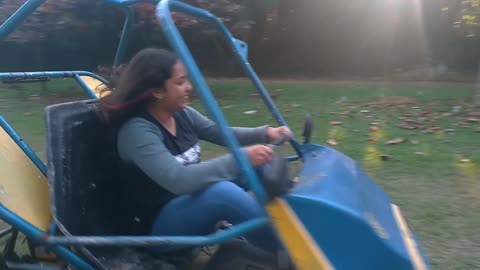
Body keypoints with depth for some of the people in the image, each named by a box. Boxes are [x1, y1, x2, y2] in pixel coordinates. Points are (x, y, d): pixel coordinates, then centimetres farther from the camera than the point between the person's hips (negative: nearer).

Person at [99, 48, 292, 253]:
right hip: (159, 224, -8)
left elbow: (221, 134, 6)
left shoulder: (182, 114, 0)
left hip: (190, 200, 8)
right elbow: (178, 180, -36)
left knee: (257, 164, -3)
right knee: (222, 191, -35)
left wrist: (265, 133, -11)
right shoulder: (137, 131, -24)